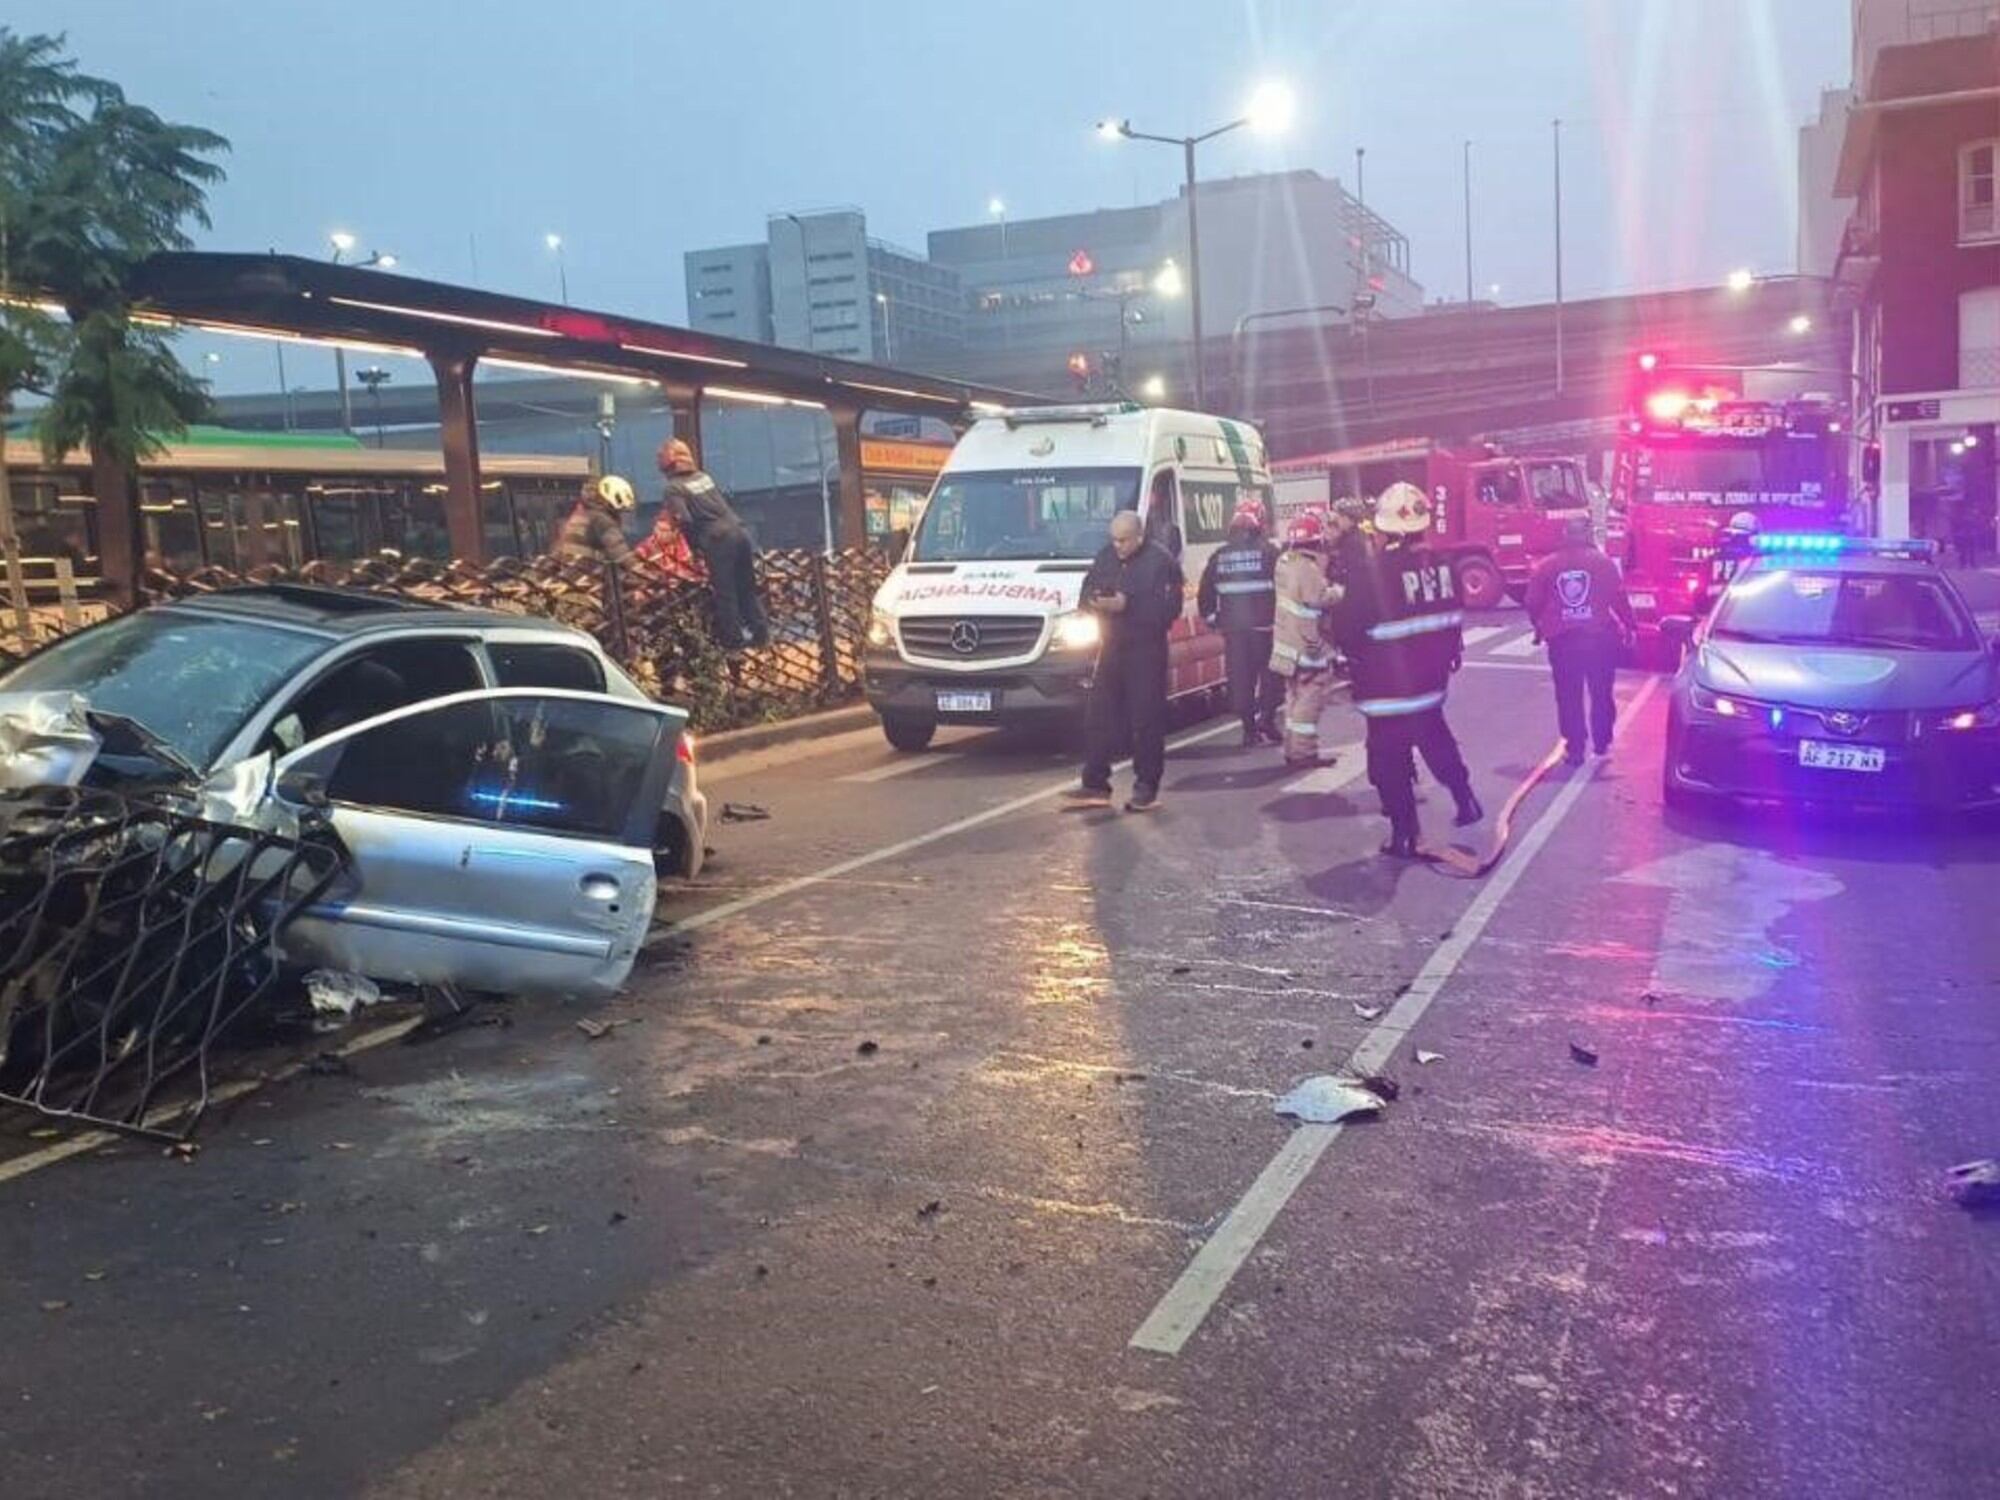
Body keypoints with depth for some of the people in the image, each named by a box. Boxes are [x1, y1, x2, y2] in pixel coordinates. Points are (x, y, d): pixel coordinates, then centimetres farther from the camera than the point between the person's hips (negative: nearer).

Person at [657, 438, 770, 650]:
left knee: (724, 593, 3)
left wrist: (695, 549, -4)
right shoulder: (704, 477, 17)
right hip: (738, 531, 6)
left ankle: (733, 640, 7)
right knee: (747, 587, 15)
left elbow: (685, 521, -14)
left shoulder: (674, 488, -4)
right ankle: (761, 633, 18)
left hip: (717, 540, -6)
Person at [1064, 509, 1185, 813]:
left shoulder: (1160, 561, -11)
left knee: (1146, 720, -1)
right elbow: (1088, 589, 14)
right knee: (1098, 716, 6)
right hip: (1112, 647, 6)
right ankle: (1095, 784, 13)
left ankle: (1146, 787, 8)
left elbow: (1169, 608, -19)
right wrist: (1094, 601, -10)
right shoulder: (1106, 556, 9)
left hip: (1146, 650, -6)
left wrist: (1127, 605, -26)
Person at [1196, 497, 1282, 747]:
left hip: (1233, 628, 4)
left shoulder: (1219, 556, 7)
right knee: (1271, 673, 8)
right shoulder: (1269, 553, -6)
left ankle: (1249, 726, 9)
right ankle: (1266, 718, -3)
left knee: (1240, 677, 8)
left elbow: (1205, 592, 9)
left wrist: (1211, 616, 18)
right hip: (1264, 626, -3)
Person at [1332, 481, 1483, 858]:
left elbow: (1346, 627, -14)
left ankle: (1404, 835, 8)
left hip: (1388, 687, -6)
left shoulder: (1373, 573, -21)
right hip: (1432, 679, 6)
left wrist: (1360, 657, 6)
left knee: (1389, 760, 4)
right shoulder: (1441, 565, -2)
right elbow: (1453, 619, 9)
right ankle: (1466, 801, 33)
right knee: (1435, 738, 28)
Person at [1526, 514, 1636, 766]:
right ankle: (1602, 743, 18)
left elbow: (1533, 603, 2)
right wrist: (1630, 626, 5)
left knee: (1568, 697, 7)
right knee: (1601, 693, 13)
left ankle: (1574, 748, 7)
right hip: (1599, 638, -1)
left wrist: (1540, 627, 19)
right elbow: (1618, 598, -7)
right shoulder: (1602, 562, -4)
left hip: (1562, 640, 1)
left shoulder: (1546, 566, 0)